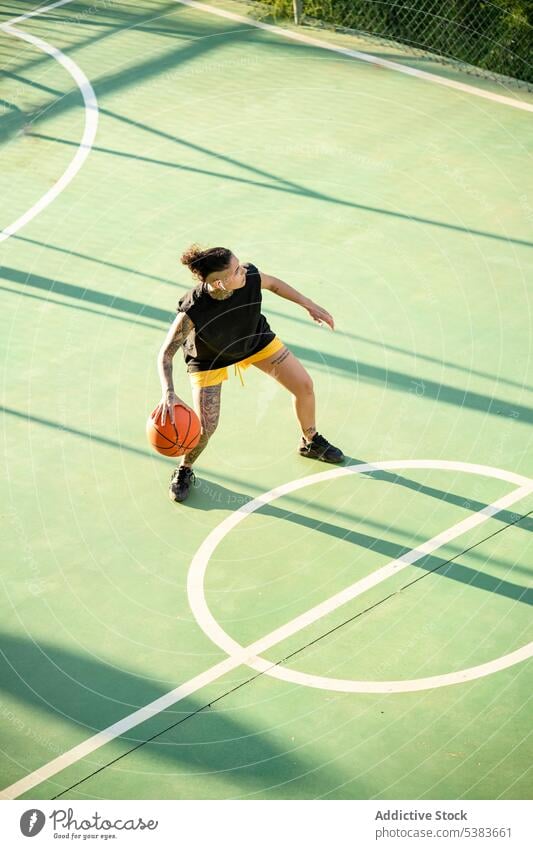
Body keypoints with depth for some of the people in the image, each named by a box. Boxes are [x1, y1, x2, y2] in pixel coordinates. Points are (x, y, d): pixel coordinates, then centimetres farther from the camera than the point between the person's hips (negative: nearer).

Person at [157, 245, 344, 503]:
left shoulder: (251, 276, -33)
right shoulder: (192, 311, -42)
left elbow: (273, 283, -7)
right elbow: (165, 354, -33)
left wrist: (309, 305, 0)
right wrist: (168, 393, -49)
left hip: (256, 340, 4)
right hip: (209, 359, -4)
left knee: (304, 386, 8)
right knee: (206, 427, -11)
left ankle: (311, 442, 38)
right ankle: (184, 471, 23)